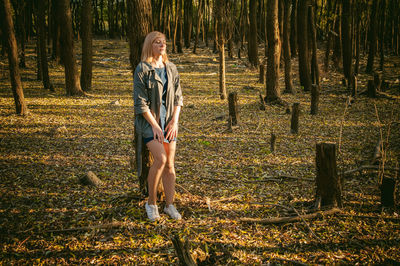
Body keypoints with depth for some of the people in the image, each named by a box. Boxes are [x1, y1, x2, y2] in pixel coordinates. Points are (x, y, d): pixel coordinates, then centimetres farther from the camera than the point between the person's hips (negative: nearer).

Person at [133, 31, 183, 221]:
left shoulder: (171, 69, 9)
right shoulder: (142, 69, -7)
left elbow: (178, 98, 10)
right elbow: (140, 102, -11)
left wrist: (175, 121, -3)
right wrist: (154, 126, -15)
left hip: (169, 120, 5)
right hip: (149, 120, -5)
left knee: (170, 164, 4)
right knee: (160, 159, -19)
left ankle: (170, 205, 15)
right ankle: (151, 202, -2)